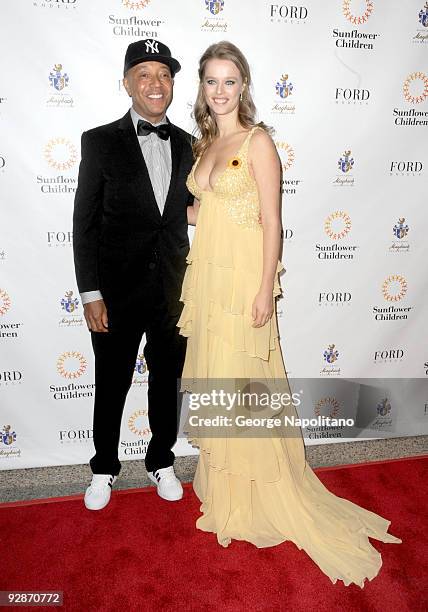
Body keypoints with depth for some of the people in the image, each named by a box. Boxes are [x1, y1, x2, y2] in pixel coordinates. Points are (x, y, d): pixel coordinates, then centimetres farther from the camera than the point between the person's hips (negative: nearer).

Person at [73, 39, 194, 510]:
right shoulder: (100, 142, -5)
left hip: (173, 291, 3)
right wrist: (90, 294, -11)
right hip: (118, 293, -2)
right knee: (111, 385, 13)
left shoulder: (187, 145, 5)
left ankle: (161, 461, 39)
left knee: (167, 381, 16)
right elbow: (84, 224, -6)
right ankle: (104, 468, 37)